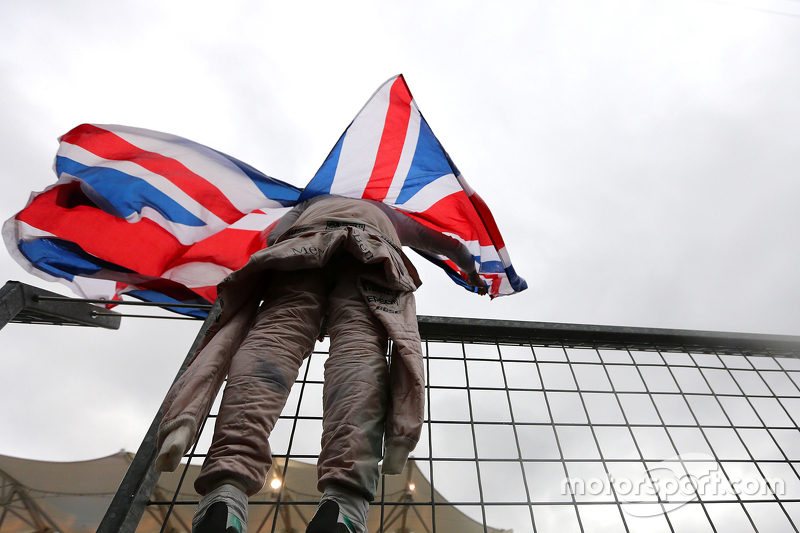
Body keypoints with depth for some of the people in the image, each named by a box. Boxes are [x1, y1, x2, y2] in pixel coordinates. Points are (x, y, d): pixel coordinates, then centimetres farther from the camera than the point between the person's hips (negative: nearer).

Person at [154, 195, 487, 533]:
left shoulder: (312, 203, 49)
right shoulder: (388, 213, 48)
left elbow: (272, 237, 31)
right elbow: (451, 245, 54)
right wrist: (473, 276, 70)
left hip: (305, 238, 1)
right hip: (373, 244, 0)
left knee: (275, 334, -20)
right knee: (360, 342, -22)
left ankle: (224, 494, -44)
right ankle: (344, 501, -45)